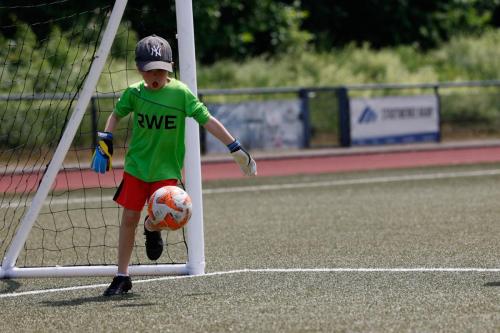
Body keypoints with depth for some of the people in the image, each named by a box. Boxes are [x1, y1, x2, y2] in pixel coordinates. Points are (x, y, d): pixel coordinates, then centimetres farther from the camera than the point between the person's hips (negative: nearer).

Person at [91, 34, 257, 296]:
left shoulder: (181, 93, -12)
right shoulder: (134, 93, -4)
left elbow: (208, 121, -9)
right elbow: (116, 114, 16)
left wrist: (236, 149, -9)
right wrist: (104, 141, 2)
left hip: (167, 169, -2)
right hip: (136, 165, 2)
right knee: (129, 217, 0)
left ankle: (152, 229, 25)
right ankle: (122, 277, 11)